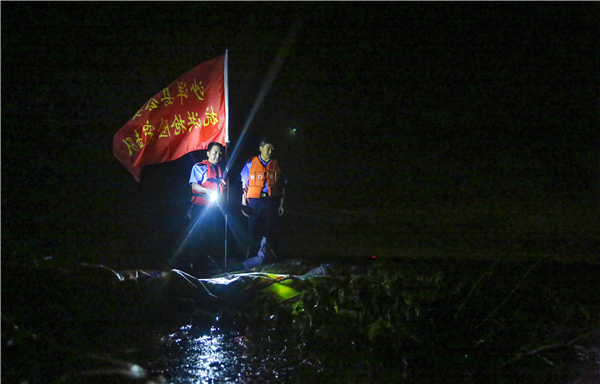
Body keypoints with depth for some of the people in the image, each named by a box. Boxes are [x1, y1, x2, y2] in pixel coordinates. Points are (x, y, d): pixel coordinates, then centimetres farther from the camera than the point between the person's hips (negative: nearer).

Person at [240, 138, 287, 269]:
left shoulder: (276, 165, 13)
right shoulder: (250, 164, 8)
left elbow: (282, 186, 13)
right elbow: (244, 185, 9)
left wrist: (281, 204, 5)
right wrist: (244, 203, 2)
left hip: (271, 202, 1)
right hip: (255, 202, -1)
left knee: (271, 230, 0)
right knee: (254, 230, -1)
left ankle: (269, 255, 6)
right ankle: (254, 256, 5)